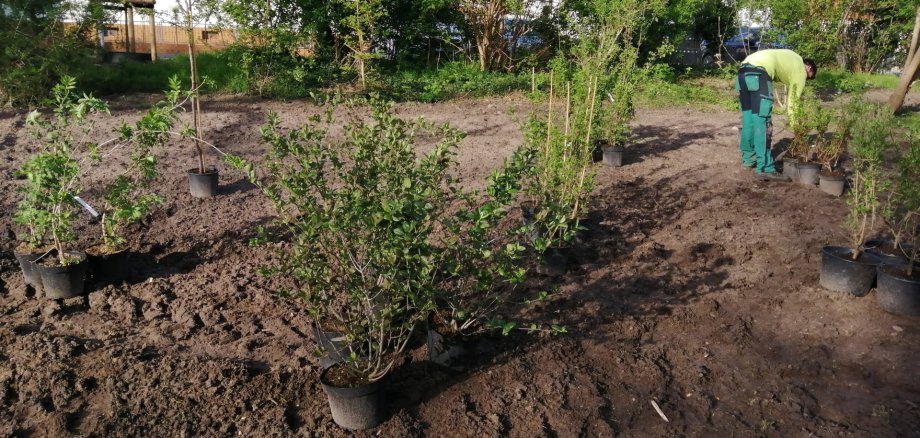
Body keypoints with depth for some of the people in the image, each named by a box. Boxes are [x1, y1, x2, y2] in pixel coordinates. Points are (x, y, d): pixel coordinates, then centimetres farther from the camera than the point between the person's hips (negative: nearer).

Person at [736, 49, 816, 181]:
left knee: (749, 118, 17)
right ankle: (765, 169, -10)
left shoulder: (790, 60, 37)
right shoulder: (800, 68, 16)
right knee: (763, 121, -8)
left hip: (743, 70, 8)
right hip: (758, 73, -8)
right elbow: (793, 100, 14)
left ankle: (749, 158, 27)